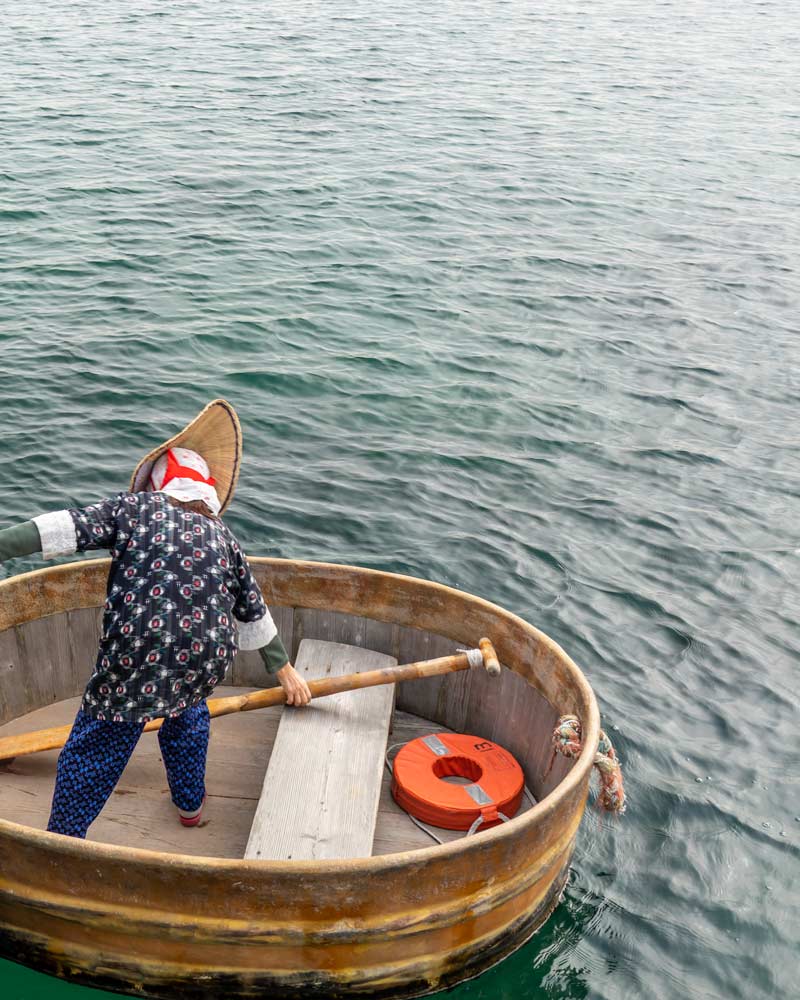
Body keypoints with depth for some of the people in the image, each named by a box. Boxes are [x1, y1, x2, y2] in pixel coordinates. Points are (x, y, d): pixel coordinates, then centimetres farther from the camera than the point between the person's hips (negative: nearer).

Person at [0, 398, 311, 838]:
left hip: (137, 654, -4)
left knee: (91, 751, 11)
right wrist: (285, 671, 37)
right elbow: (255, 615, 27)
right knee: (187, 710, 35)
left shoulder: (133, 505, 11)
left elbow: (66, 528, -6)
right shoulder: (223, 536, 20)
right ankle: (189, 802, 51)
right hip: (206, 660, 4)